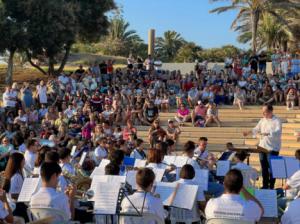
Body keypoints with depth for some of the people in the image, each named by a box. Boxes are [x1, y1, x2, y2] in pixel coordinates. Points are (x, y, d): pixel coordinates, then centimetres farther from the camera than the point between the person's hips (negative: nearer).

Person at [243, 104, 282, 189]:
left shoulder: (276, 121, -9)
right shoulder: (262, 120, 11)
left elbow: (278, 132, -22)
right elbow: (257, 129, 16)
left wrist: (267, 133, -38)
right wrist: (249, 132, -2)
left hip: (272, 148, -6)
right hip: (262, 147, 6)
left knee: (271, 167, -2)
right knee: (264, 167, 11)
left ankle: (271, 186, 6)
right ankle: (265, 185, 20)